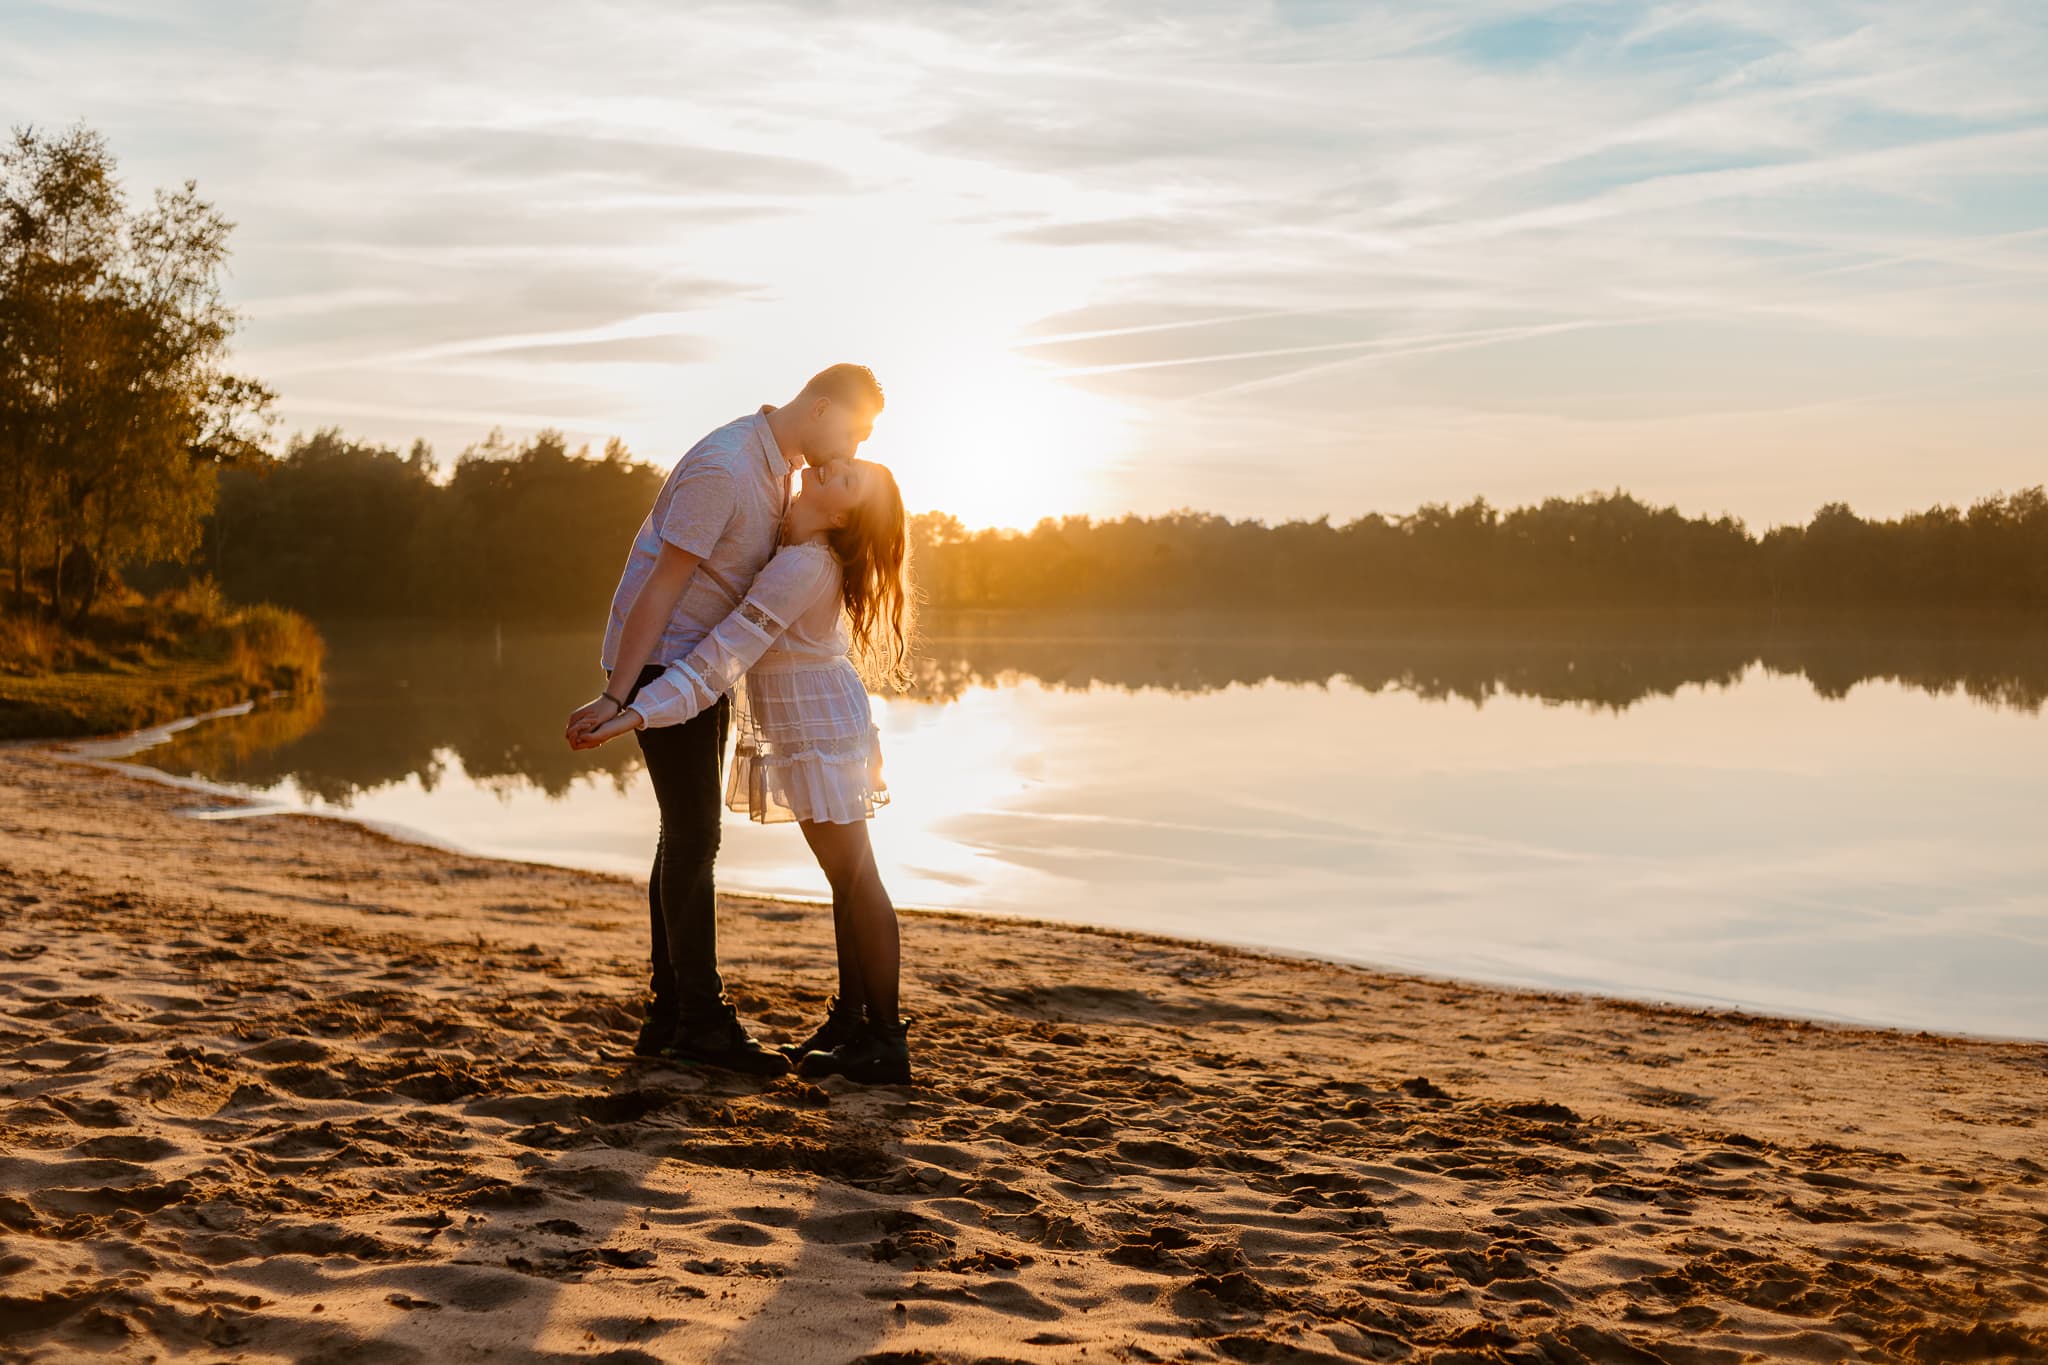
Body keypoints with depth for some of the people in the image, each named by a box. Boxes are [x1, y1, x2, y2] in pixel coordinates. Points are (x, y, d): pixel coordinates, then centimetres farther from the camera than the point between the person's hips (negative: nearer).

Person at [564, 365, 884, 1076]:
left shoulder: (776, 462, 7)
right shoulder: (725, 468, -23)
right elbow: (662, 585, -24)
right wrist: (616, 697, -23)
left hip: (701, 663, 10)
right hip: (659, 662, -10)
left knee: (690, 833, 9)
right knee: (693, 833, -9)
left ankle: (670, 1013, 13)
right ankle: (702, 1018, -4)